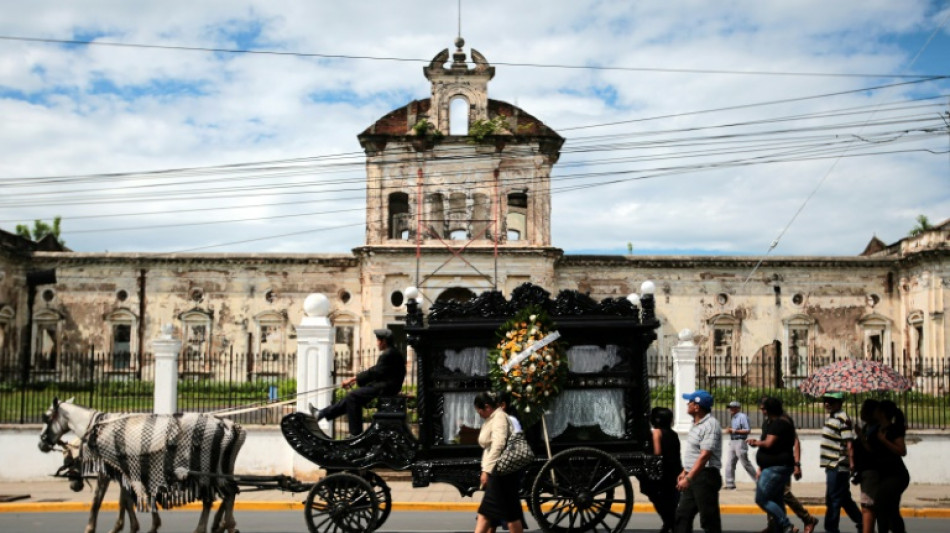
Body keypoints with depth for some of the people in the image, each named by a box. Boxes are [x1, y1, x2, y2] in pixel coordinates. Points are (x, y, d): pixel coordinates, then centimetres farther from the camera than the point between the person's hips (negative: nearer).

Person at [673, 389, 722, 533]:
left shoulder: (710, 425, -18)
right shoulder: (696, 424, 13)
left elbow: (704, 456, -25)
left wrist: (688, 478, -27)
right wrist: (685, 472, 19)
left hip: (705, 477, -10)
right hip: (692, 476, 10)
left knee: (709, 519, -3)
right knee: (682, 516, 12)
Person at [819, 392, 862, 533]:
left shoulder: (843, 419, -14)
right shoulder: (831, 417, 14)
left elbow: (849, 443, -20)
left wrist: (852, 464, -25)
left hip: (838, 467, -10)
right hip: (832, 466, 10)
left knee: (833, 500, -3)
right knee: (844, 499, 17)